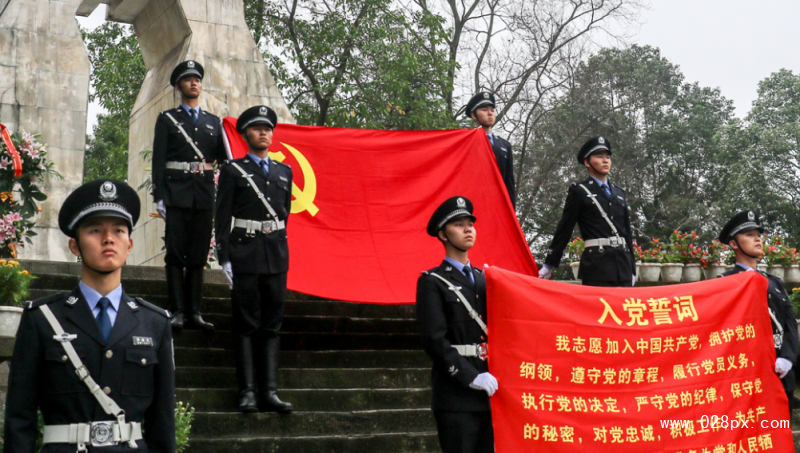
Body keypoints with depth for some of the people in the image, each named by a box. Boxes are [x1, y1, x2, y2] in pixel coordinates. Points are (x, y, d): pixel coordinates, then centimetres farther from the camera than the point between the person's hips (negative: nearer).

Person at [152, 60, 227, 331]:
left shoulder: (213, 122, 18)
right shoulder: (167, 119, 9)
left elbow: (223, 158, 14)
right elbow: (158, 160, 2)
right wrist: (159, 196, -7)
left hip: (204, 196, 3)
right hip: (176, 195, -3)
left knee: (198, 256, 3)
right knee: (175, 255, -4)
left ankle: (194, 312, 7)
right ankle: (178, 312, -3)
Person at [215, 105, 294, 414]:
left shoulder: (284, 172, 16)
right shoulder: (233, 171, 4)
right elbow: (222, 218, -1)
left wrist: (280, 249, 14)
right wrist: (224, 259, -9)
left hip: (276, 257, 4)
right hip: (244, 256, -4)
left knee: (272, 325, 4)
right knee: (246, 325, -3)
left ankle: (269, 392, 6)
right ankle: (247, 391, 0)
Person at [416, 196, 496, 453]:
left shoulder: (484, 279, 19)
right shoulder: (432, 282, -1)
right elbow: (434, 339, -11)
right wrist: (470, 376, -17)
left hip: (490, 392, 6)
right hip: (456, 395, -6)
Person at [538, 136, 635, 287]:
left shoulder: (619, 193, 19)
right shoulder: (579, 191, 3)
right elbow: (564, 229, 2)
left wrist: (632, 268, 19)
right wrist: (549, 265, 1)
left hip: (623, 265, 6)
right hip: (596, 265, -6)